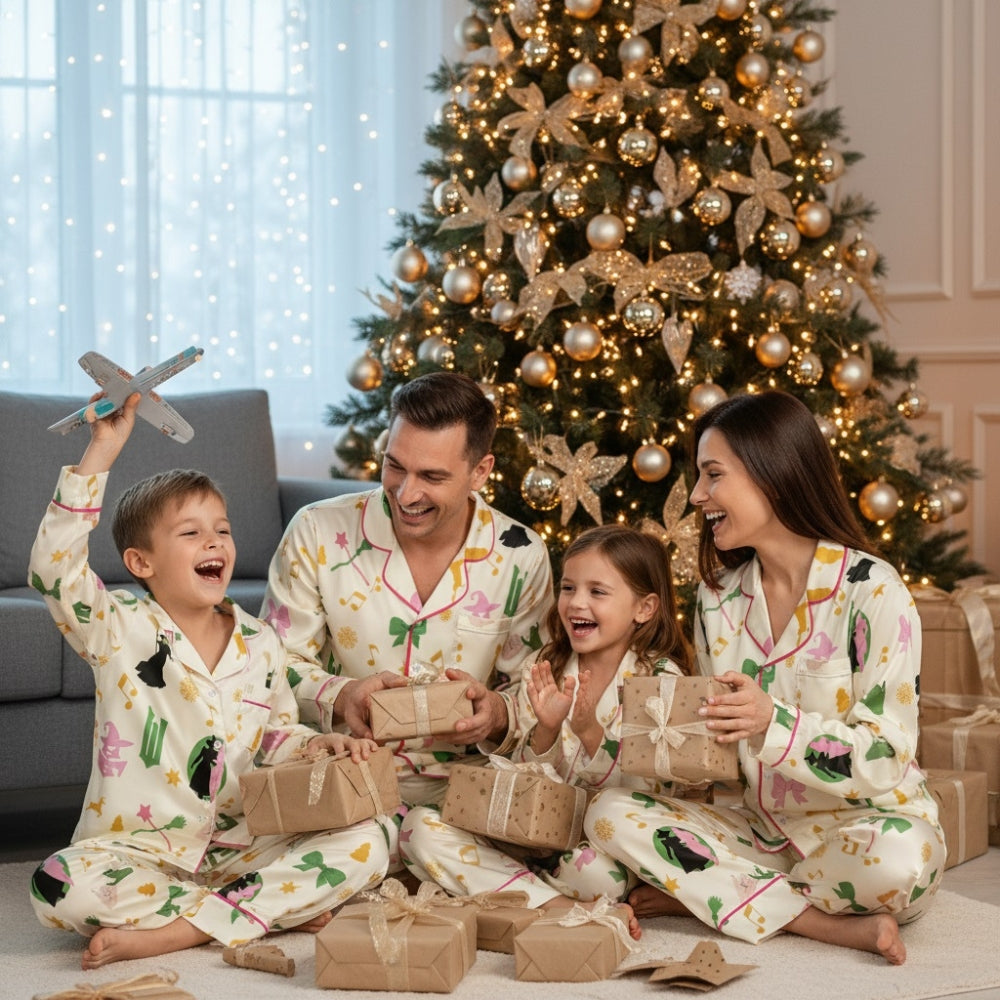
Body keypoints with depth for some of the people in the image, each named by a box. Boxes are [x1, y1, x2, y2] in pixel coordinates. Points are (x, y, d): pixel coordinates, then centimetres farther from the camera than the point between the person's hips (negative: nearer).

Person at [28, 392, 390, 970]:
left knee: (365, 845, -20)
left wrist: (319, 744, -2)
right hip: (141, 849, -3)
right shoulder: (119, 629, -3)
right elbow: (54, 568, -20)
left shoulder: (262, 645, 10)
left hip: (239, 844, 3)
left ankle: (171, 933, -25)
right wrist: (102, 451, -23)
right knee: (61, 885, -35)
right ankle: (274, 910, -24)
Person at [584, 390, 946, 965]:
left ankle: (703, 895, -12)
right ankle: (835, 925, -17)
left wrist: (773, 724, -32)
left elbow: (886, 759, -18)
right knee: (611, 815, -15)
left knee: (897, 857, -39)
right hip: (767, 830, 6)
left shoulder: (873, 591, -14)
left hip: (868, 826, -5)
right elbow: (725, 742, 10)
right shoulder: (720, 597, 4)